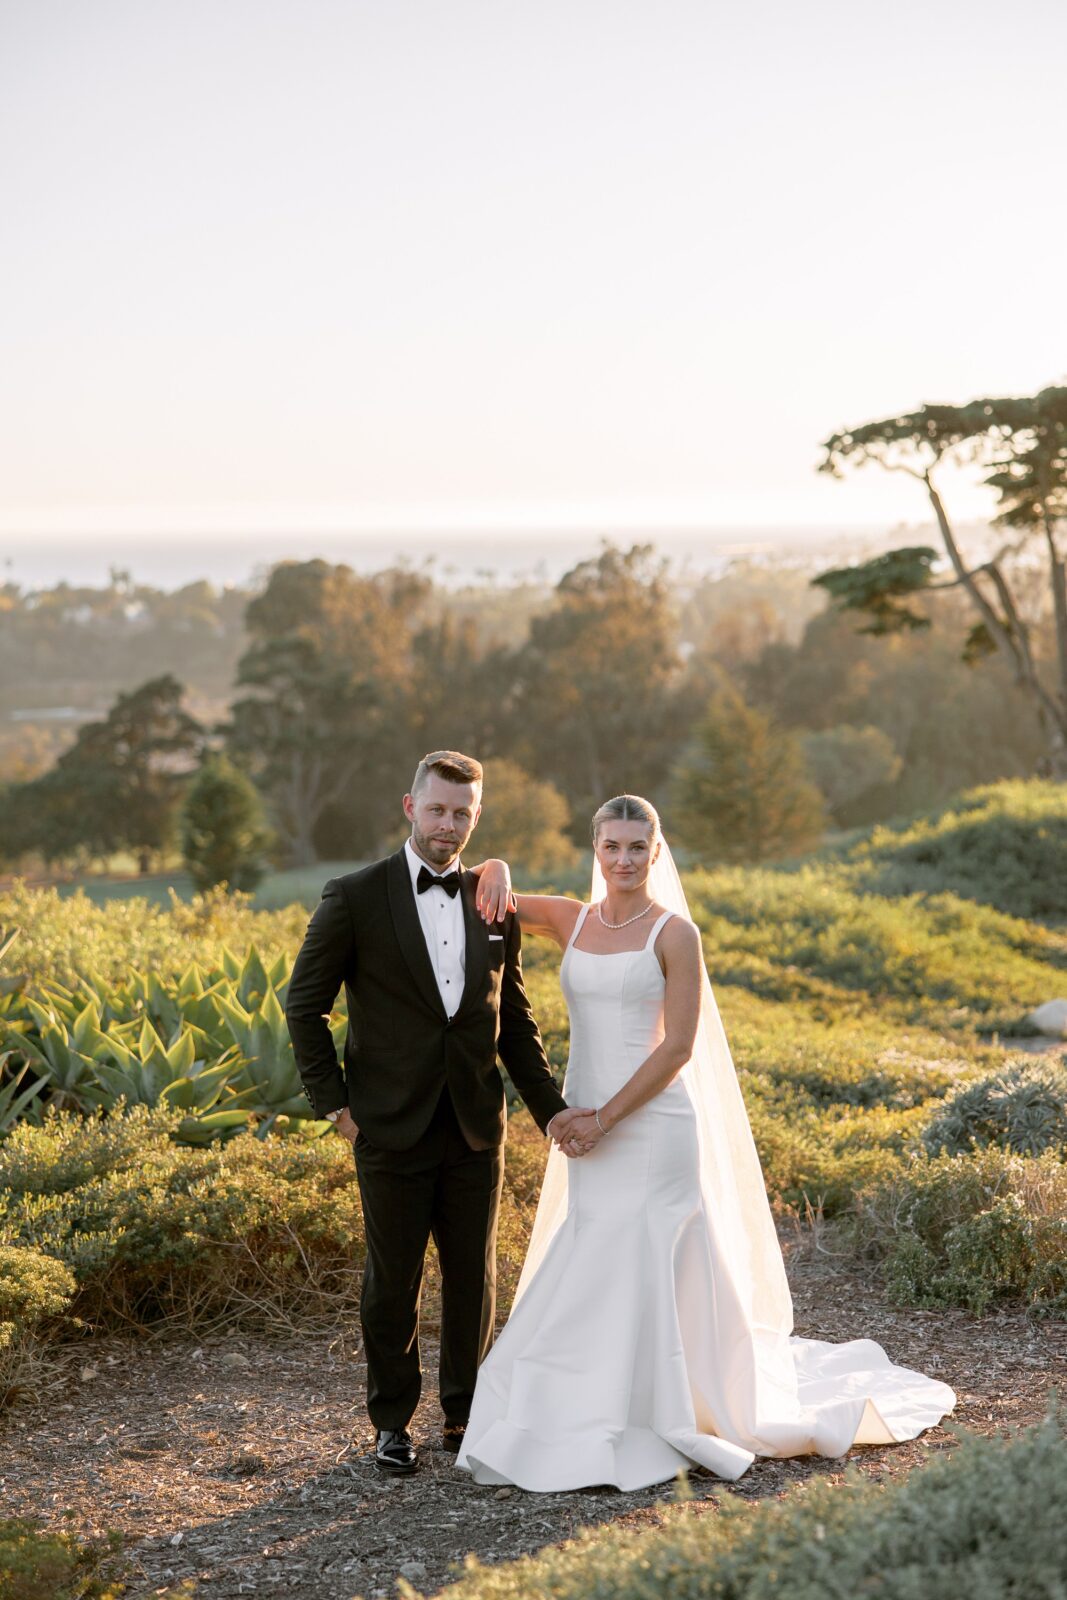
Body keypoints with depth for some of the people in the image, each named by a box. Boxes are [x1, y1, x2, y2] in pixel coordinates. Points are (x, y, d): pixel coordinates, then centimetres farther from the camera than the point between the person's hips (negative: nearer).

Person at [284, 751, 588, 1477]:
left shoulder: (495, 904, 5)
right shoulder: (354, 899, -6)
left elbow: (515, 1019, 11)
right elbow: (305, 1005, -1)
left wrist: (549, 1105, 4)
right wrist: (333, 1100, -6)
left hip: (476, 1129, 3)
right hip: (393, 1129, -3)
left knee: (474, 1280, 10)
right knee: (393, 1281, 7)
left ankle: (464, 1415, 27)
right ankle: (393, 1423, 23)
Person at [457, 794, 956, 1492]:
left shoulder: (674, 933, -7)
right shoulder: (572, 920, 7)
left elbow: (678, 1047, -12)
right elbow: (494, 883, 13)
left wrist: (607, 1118, -15)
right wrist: (498, 873, -12)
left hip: (652, 1127, -5)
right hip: (586, 1129, 5)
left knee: (639, 1275, -5)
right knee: (591, 1280, 10)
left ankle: (644, 1438, 5)